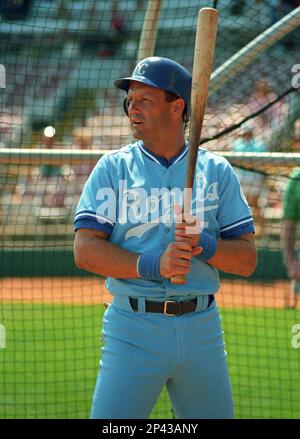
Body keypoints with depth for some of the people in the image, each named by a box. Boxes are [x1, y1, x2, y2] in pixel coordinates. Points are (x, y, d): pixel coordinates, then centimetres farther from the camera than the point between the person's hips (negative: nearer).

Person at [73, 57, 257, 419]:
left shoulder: (217, 171, 7)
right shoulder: (113, 168, 4)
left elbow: (247, 261, 4)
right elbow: (85, 250, -6)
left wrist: (204, 245, -16)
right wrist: (152, 265, -20)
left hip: (202, 329, 2)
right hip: (133, 329, -2)